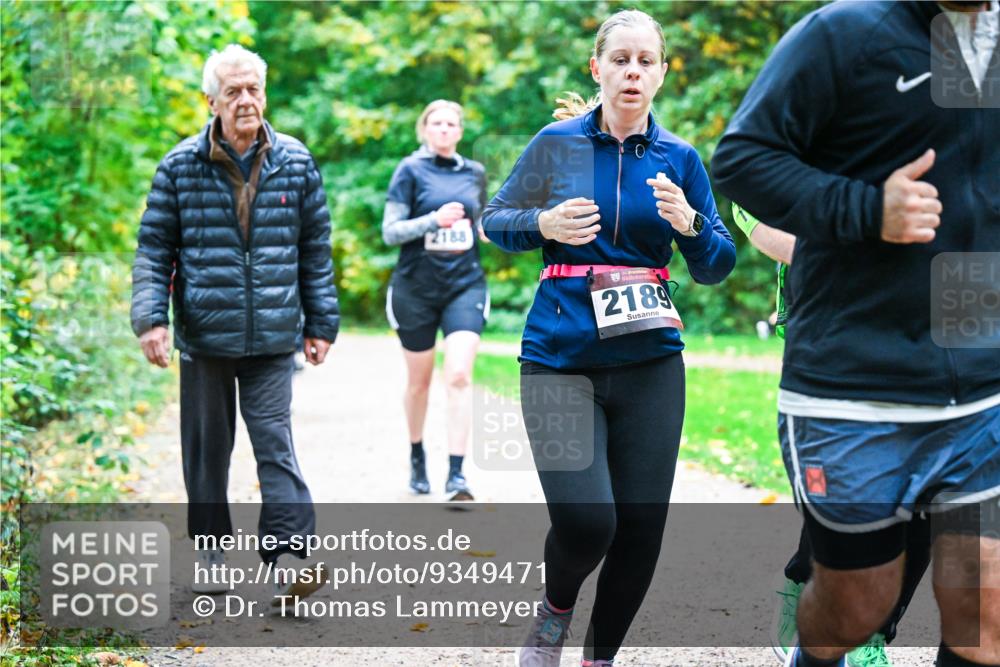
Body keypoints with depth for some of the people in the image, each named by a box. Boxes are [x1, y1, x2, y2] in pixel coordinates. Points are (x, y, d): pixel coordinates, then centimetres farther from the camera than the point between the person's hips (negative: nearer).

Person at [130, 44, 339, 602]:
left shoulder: (296, 162, 3)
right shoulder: (181, 166, -1)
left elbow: (316, 250, 9)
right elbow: (154, 248, 2)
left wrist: (321, 323, 9)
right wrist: (151, 317, -9)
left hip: (273, 336, 0)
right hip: (204, 334, 1)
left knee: (275, 442, -7)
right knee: (207, 449, 11)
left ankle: (291, 555, -10)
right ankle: (210, 555, 24)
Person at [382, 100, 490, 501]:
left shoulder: (474, 173, 10)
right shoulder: (411, 171, -2)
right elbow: (390, 231, -7)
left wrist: (487, 229, 3)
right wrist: (434, 219, -21)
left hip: (465, 286, 2)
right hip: (416, 288, -1)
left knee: (459, 376, -14)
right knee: (419, 381, 11)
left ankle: (456, 476, -16)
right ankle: (417, 456, 36)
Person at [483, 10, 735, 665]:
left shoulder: (680, 158, 7)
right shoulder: (557, 143, 2)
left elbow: (717, 266, 8)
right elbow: (495, 220, 11)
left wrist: (690, 224, -13)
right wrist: (543, 224, -10)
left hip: (650, 361, 3)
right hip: (560, 358, -2)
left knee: (641, 527, 2)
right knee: (585, 520, -16)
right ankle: (555, 612, 18)